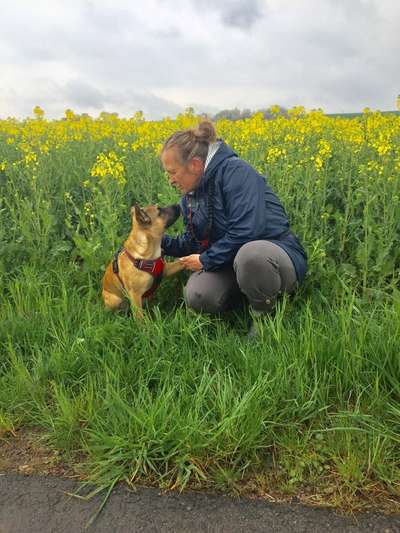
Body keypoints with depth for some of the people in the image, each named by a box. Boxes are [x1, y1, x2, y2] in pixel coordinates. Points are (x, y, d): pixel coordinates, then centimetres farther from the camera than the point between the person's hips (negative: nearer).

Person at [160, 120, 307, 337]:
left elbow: (247, 231, -26)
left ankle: (266, 315, -11)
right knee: (196, 296, -23)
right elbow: (193, 244, 15)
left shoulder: (235, 171, -17)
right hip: (233, 263, 6)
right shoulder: (190, 196, 9)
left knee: (250, 254, -41)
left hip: (276, 255, -6)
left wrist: (206, 260, -17)